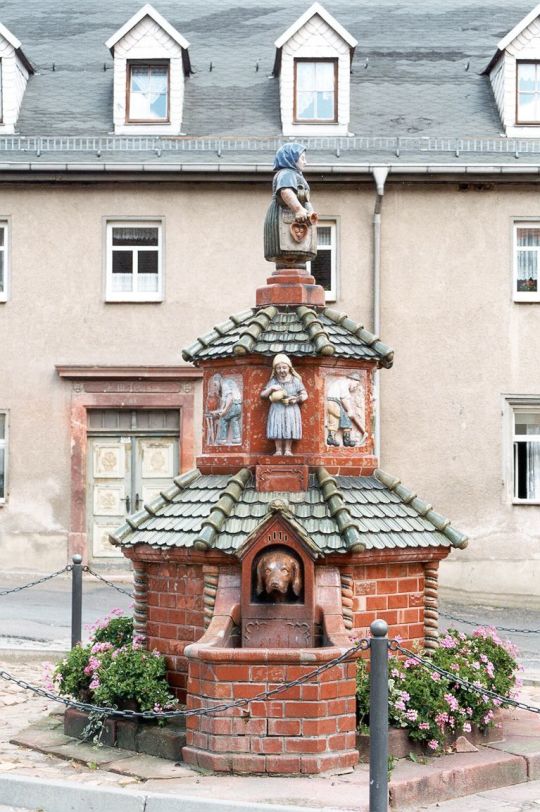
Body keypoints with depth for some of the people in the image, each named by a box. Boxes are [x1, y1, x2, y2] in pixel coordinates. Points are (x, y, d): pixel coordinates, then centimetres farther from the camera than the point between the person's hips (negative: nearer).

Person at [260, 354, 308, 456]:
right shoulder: (273, 381, 4)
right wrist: (271, 388, -12)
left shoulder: (295, 380, 2)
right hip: (277, 410, 1)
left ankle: (288, 450, 5)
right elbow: (262, 394, 4)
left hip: (291, 410, -1)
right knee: (277, 429, -4)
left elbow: (304, 395, 5)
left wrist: (297, 399, -15)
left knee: (289, 429, -3)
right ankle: (278, 450, 2)